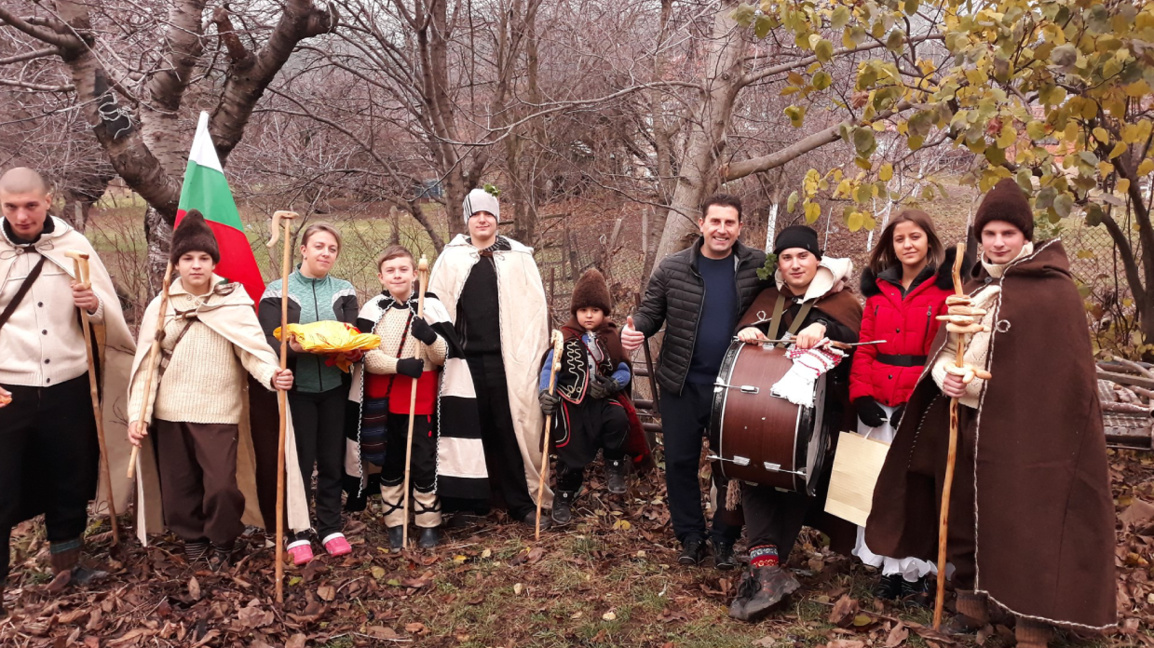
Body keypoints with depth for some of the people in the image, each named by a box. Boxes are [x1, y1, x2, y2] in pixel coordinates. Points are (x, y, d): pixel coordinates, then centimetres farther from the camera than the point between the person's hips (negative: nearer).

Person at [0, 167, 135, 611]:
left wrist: (94, 305, -19)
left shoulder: (74, 245, 0)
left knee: (69, 479, 15)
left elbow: (110, 316, 4)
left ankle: (66, 559, 35)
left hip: (68, 388, 2)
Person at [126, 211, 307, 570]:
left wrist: (272, 375, -34)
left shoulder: (234, 303, -3)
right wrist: (137, 414, -3)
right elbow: (145, 365, 4)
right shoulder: (161, 306, 4)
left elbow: (253, 348, -13)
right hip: (169, 413, 3)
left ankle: (222, 542, 21)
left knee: (222, 485, -5)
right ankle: (192, 537, 36)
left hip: (218, 411, -3)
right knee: (178, 485, 12)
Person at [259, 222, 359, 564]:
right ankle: (297, 533, 15)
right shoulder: (277, 292, -1)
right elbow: (268, 342, -8)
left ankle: (331, 527, 23)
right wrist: (291, 347, -29)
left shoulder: (344, 291, 8)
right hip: (296, 389, -2)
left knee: (332, 460, 9)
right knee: (299, 462, 3)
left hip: (334, 387, 3)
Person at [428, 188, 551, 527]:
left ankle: (521, 502, 12)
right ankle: (470, 500, 16)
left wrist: (531, 354, -5)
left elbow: (535, 308, 2)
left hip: (508, 359, -1)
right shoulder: (450, 258, 8)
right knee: (469, 429, 5)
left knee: (511, 429, 4)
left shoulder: (518, 257, 5)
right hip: (464, 359, 1)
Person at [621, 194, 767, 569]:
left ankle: (724, 541, 25)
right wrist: (636, 330, -18)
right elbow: (651, 311, 4)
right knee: (680, 461, 8)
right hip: (682, 384, 1)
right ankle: (690, 537, 24)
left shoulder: (758, 267, -2)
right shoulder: (672, 269, -2)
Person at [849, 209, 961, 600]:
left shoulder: (945, 288, -1)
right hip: (876, 406, 5)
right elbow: (864, 348, 8)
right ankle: (887, 568, 18)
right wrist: (862, 395, -5)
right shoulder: (878, 289, 13)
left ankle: (914, 571, 10)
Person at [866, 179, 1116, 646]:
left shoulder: (1055, 292, -6)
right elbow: (941, 347, 11)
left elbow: (1066, 370, -9)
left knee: (1025, 525, -2)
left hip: (1020, 429, -6)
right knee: (962, 517, 14)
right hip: (962, 423, 6)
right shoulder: (974, 287, 13)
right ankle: (970, 602, 31)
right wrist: (943, 374, -11)